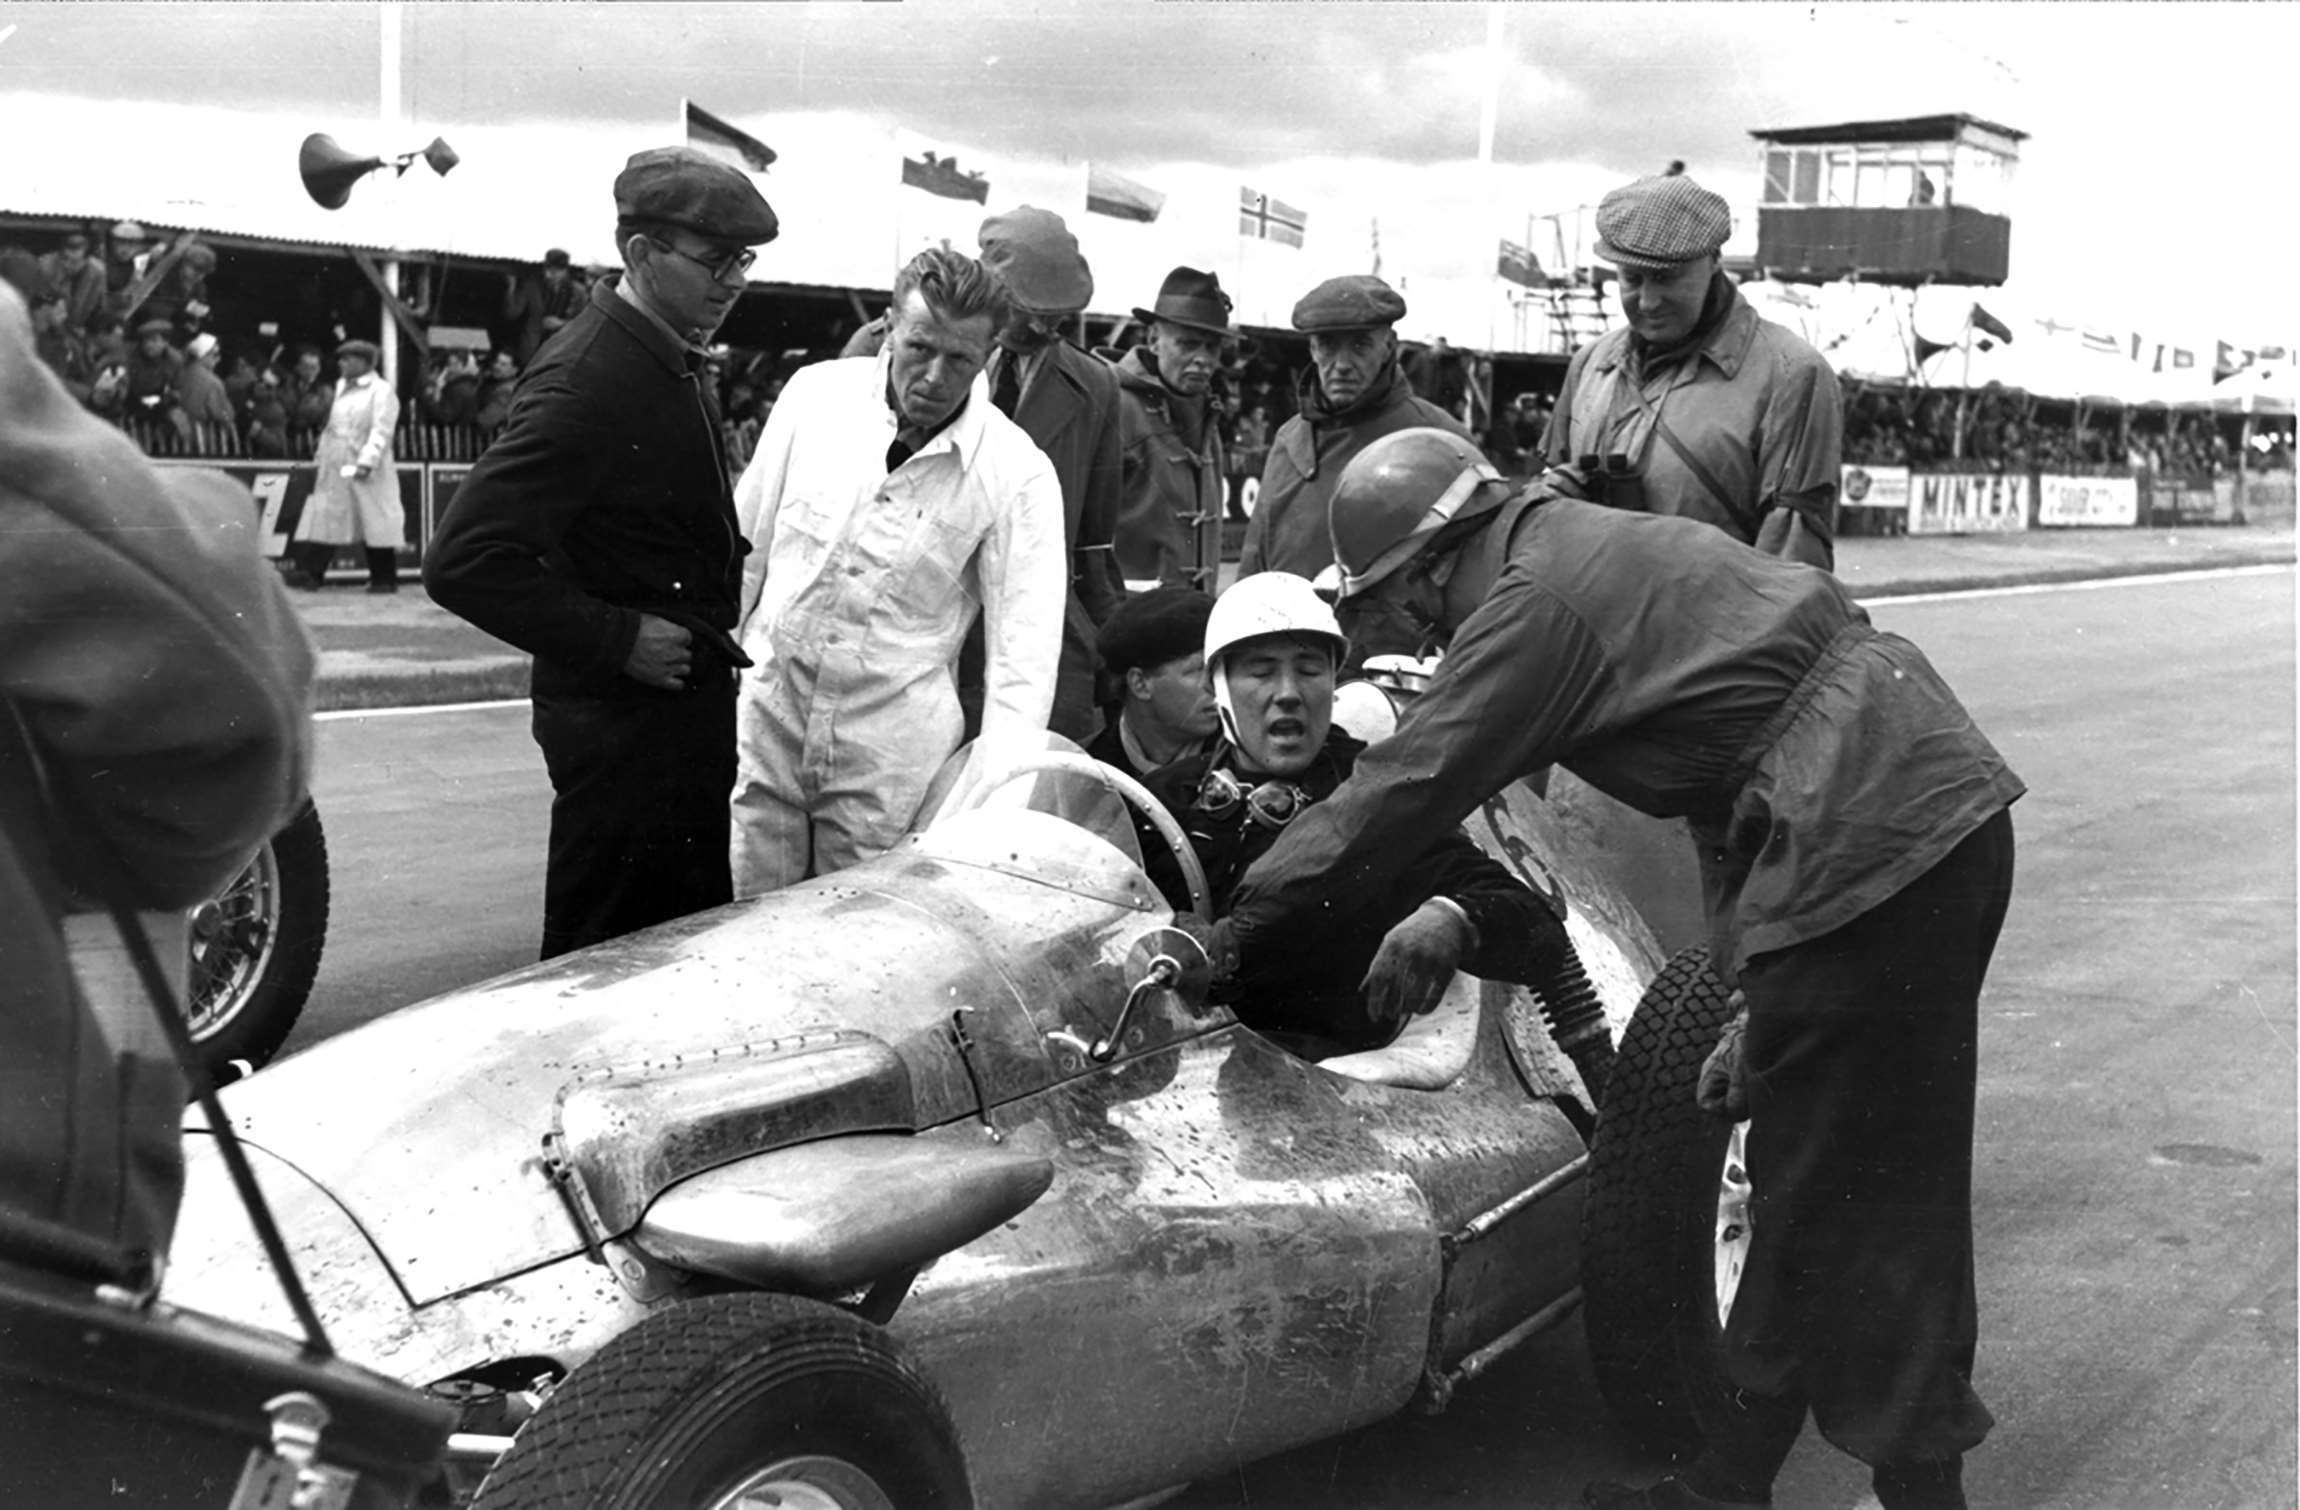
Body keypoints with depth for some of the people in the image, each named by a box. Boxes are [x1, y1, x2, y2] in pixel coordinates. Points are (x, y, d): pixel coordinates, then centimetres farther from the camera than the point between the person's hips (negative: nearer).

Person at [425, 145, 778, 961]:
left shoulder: (670, 364, 11)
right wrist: (617, 640, -22)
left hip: (684, 719, 10)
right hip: (623, 732, -10)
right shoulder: (586, 380, -20)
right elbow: (462, 560, -26)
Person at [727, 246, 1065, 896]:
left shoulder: (1019, 475, -11)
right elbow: (745, 545, 8)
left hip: (891, 756, -2)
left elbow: (1021, 654, -12)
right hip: (763, 719, 2)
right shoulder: (816, 394, -3)